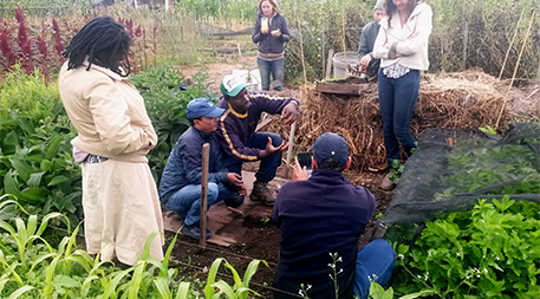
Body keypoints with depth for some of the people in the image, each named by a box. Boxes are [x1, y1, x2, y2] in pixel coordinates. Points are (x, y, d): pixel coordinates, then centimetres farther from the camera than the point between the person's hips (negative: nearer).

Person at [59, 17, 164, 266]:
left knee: (101, 221, 25)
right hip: (117, 166, -10)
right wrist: (145, 139, -18)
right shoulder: (101, 85, -30)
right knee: (134, 225, 7)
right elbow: (117, 137, -34)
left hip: (92, 161, 10)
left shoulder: (71, 70, 0)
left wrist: (119, 71, -4)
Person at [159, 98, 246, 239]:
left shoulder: (211, 135, 3)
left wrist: (235, 183, -7)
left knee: (230, 187, 2)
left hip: (191, 186, 9)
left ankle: (190, 209, 12)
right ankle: (190, 225, -11)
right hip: (173, 194, -9)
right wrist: (224, 177, -24)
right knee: (210, 189, -32)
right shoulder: (190, 141, -24)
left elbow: (219, 166, 9)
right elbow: (194, 176, -26)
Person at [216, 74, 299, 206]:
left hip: (247, 140, 5)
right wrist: (264, 153, -49)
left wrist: (292, 105, -49)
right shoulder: (223, 119, -35)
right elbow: (237, 151, -34)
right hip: (227, 152, -5)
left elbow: (280, 102, -22)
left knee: (276, 141, -22)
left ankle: (260, 186, -6)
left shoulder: (254, 99, -23)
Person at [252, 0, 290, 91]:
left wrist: (280, 35, -22)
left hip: (278, 57, -1)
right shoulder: (259, 20, 2)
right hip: (263, 57, 1)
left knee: (278, 86, 1)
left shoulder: (281, 19, -2)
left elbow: (288, 37, -1)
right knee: (264, 86, 6)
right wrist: (261, 33, -16)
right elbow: (254, 39, 4)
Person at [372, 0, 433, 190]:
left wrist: (392, 47, 0)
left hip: (408, 75, -5)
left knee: (400, 129, -6)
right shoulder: (388, 18, 13)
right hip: (386, 74, 5)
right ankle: (393, 169, 23)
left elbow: (415, 46, -14)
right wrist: (402, 48, -8)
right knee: (387, 126, 7)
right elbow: (377, 51, 4)